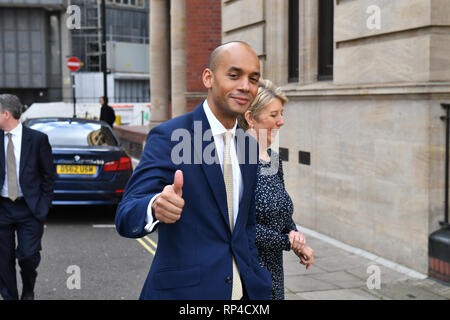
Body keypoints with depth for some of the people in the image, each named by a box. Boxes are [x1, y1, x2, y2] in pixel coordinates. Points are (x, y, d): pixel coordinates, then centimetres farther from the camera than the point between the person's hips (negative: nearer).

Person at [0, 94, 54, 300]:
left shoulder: (38, 139, -5)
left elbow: (48, 174, 1)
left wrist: (43, 204, -3)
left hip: (30, 208, -2)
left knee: (28, 256, -4)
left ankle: (28, 291, 25)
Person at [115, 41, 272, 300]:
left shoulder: (247, 145, 8)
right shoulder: (169, 136, -13)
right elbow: (126, 218, -20)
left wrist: (257, 282, 11)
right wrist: (156, 208, -41)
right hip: (183, 290, -5)